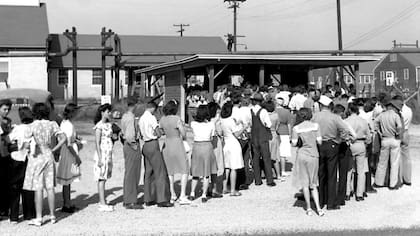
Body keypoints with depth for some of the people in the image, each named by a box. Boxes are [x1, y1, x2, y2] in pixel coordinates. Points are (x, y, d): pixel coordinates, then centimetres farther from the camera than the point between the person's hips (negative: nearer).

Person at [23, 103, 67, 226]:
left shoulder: (33, 125, -8)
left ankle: (38, 218, 0)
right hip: (49, 156, 4)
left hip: (36, 157, -4)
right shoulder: (52, 124, 2)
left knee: (38, 188, -2)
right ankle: (52, 216, 16)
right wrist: (53, 150, 2)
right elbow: (63, 138, -3)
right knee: (50, 187, 10)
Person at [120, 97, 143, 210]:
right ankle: (131, 202, -1)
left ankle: (126, 200, 23)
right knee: (132, 174, -5)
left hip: (126, 145, 10)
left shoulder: (124, 116, 10)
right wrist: (134, 145, -15)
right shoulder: (131, 117, -19)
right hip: (133, 146, -10)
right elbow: (129, 136, -27)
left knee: (128, 173, 16)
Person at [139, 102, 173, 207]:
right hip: (153, 145, -9)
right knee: (160, 172, -5)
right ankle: (162, 199, -5)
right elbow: (159, 133, -14)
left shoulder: (141, 119, 12)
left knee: (148, 172, 12)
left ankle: (148, 199, 14)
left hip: (145, 145, 9)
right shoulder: (151, 118, -13)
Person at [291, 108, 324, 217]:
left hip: (302, 155, -1)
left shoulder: (296, 128, -6)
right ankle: (318, 207, 4)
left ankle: (309, 208, 10)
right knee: (313, 184, 12)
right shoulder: (315, 126, -3)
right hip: (313, 155, 1)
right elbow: (319, 141, -3)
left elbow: (294, 143, -7)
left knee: (305, 183, 8)